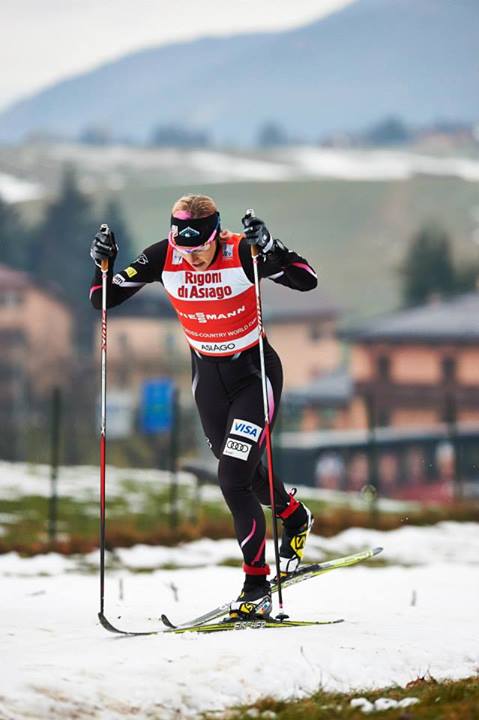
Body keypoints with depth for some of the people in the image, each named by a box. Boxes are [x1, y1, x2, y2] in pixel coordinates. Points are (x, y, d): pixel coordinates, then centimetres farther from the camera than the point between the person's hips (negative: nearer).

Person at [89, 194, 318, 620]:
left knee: (233, 477, -17)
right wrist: (103, 265, -28)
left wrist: (269, 248, -44)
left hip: (254, 371, -5)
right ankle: (295, 517, 53)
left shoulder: (242, 253, -24)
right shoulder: (163, 259, -14)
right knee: (245, 471, 21)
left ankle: (257, 586, -8)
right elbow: (105, 300, -10)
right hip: (207, 375, 5)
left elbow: (307, 281, -31)